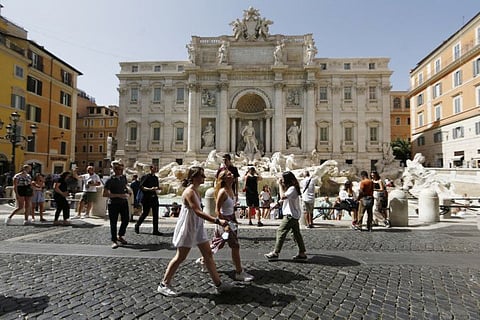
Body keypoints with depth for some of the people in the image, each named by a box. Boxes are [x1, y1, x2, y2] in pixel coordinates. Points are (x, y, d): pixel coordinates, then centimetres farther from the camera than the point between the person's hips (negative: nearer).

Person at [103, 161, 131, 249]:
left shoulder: (124, 177, 6)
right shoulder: (110, 180, -12)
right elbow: (105, 194, -16)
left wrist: (128, 193, 2)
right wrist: (119, 195, -22)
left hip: (124, 202, 5)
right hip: (113, 203, -5)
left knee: (126, 220, 8)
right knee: (113, 223, 3)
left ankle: (120, 236, 30)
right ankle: (114, 241, 17)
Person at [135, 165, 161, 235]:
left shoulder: (156, 178, 13)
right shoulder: (145, 177, -7)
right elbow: (141, 187, -12)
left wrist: (157, 188, 0)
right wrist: (150, 189, -23)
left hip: (154, 197, 6)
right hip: (147, 198, -6)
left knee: (155, 214, 3)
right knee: (145, 213, 4)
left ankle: (155, 230, 7)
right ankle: (137, 225, 29)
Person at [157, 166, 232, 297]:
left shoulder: (196, 190, 7)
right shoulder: (189, 192, -22)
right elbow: (198, 212, -30)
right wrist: (217, 221, -35)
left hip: (197, 227, 9)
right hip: (187, 228, -9)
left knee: (208, 254, 11)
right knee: (180, 257, 4)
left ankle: (218, 284, 20)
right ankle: (164, 285, 23)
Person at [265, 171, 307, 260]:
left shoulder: (292, 188, -17)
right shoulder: (291, 188, 14)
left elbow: (282, 196, -28)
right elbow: (284, 198, 20)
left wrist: (280, 185, -21)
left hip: (291, 215, -10)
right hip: (294, 214, 10)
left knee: (281, 231, -5)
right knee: (296, 233, 12)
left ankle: (275, 253, 1)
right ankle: (302, 253, 17)